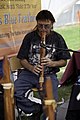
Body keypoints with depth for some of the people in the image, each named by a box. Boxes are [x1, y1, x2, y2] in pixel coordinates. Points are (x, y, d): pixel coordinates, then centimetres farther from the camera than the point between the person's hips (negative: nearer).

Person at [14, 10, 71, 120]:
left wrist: (52, 63, -15)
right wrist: (31, 68, -14)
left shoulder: (57, 38, 4)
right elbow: (22, 59, 6)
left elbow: (64, 61, 6)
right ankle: (38, 110, -8)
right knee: (13, 92, -26)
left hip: (49, 75, -1)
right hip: (29, 73, 1)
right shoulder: (30, 37, 4)